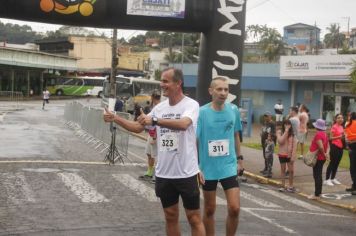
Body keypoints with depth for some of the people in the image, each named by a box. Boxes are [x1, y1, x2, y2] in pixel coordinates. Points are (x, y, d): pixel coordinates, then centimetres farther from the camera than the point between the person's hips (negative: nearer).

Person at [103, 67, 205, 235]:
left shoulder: (191, 104, -11)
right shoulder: (160, 108, 7)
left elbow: (183, 124, -32)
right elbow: (138, 127, 12)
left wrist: (154, 120, -36)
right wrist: (115, 118, 1)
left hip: (186, 173, -6)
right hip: (164, 174, 6)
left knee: (194, 218, 4)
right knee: (170, 217, 15)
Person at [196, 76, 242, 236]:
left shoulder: (233, 110, -2)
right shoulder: (202, 112, -12)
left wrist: (239, 158, 16)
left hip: (229, 166, 2)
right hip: (208, 168, -2)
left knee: (234, 208, -6)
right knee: (209, 209, 11)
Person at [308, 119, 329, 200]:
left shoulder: (318, 134, -20)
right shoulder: (324, 134, 11)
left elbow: (321, 147, -28)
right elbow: (327, 145, 14)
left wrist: (324, 154, -13)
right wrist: (326, 153, 2)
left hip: (318, 158, -10)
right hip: (322, 158, 10)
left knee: (317, 176, -5)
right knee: (318, 176, 17)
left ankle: (317, 195, -2)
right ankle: (318, 192, 25)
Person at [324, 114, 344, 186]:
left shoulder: (341, 127, 12)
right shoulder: (334, 127, -11)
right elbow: (331, 138, -15)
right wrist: (339, 137, -27)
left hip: (340, 147, 8)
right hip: (335, 146, -8)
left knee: (337, 163, 12)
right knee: (332, 163, -6)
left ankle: (333, 178, 22)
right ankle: (327, 179, -1)